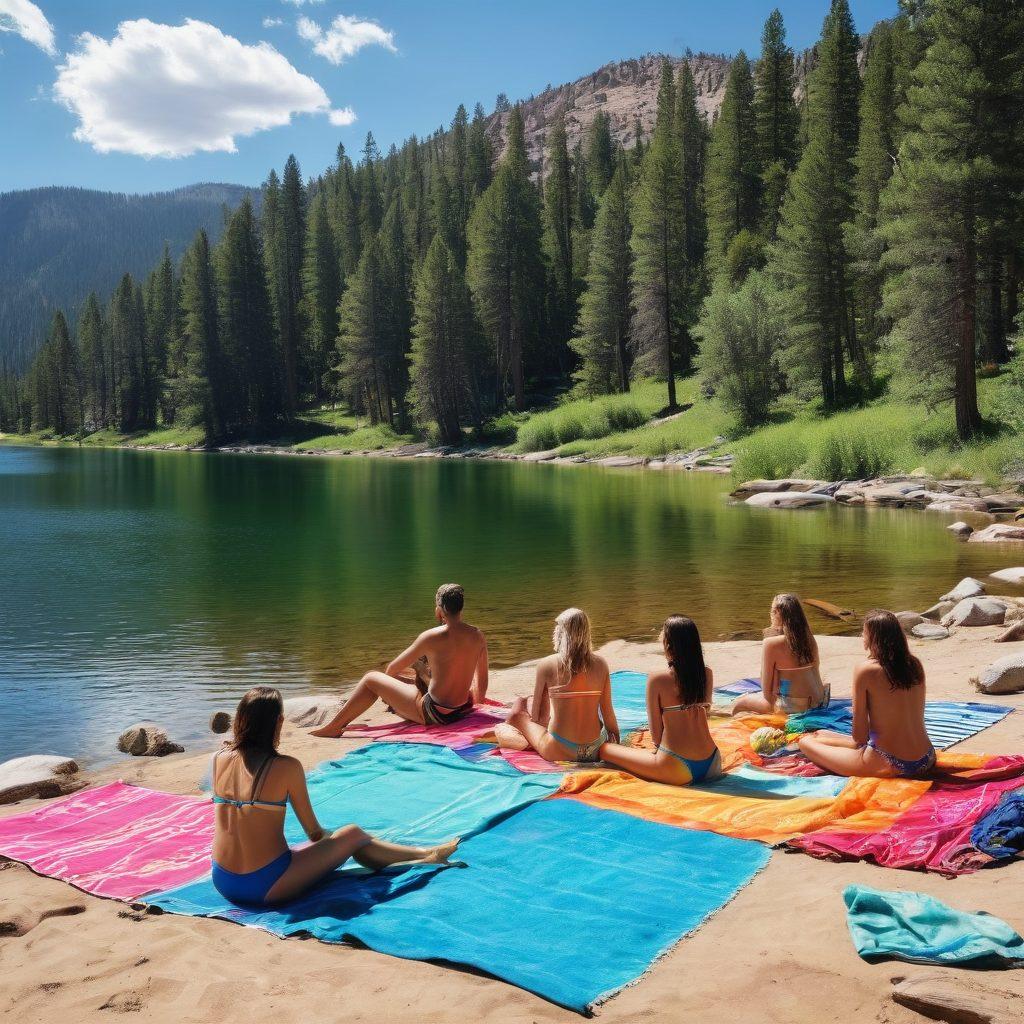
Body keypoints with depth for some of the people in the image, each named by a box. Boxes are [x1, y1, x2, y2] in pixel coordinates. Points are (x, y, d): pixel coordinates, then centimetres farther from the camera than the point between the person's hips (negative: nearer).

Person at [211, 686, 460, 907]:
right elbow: (314, 833, -2)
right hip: (268, 886, -6)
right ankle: (425, 855, 32)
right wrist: (327, 835, 20)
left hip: (222, 883, 7)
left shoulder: (220, 759, 1)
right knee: (353, 835, 11)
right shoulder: (286, 767, -13)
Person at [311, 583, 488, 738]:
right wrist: (475, 704, 28)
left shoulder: (431, 637, -17)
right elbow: (482, 681, 10)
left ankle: (333, 727, 21)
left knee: (370, 680, 8)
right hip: (463, 710, 6)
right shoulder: (478, 636, -2)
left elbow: (392, 669, -3)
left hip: (436, 713, -6)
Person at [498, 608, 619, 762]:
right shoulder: (600, 664, -2)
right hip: (595, 751, 4)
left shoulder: (547, 664, -9)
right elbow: (607, 711, 2)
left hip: (559, 752, -4)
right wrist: (615, 737, 18)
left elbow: (534, 716, 1)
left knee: (518, 711, 18)